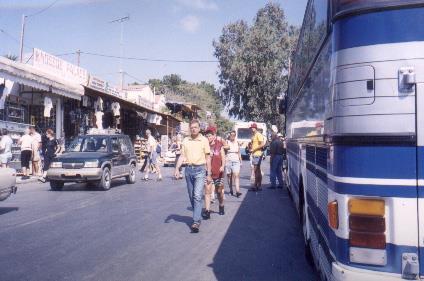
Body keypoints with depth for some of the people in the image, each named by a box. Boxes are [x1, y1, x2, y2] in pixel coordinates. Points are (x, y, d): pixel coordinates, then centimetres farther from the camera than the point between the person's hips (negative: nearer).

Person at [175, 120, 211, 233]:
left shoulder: (204, 140, 0)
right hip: (188, 169, 4)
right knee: (191, 196, 11)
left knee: (198, 196, -14)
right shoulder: (185, 141, 9)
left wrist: (209, 174, 1)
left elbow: (208, 158, 2)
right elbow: (182, 156, 8)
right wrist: (177, 168, -6)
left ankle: (196, 222, -15)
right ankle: (198, 216, 28)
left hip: (200, 170, -4)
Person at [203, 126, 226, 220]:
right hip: (207, 172, -1)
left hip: (218, 172, 1)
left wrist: (223, 166, -17)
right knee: (207, 191, -11)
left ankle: (221, 207, 37)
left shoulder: (219, 145, 2)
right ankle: (207, 211, -11)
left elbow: (223, 157, -1)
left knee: (219, 191, 15)